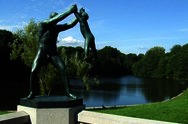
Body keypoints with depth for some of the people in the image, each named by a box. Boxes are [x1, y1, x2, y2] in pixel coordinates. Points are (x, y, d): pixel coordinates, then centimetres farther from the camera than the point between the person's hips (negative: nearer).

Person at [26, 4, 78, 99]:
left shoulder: (57, 27, 8)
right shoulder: (43, 24, -7)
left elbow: (71, 25, 6)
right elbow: (57, 18, -21)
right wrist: (69, 11, -23)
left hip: (53, 53, 3)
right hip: (42, 52, -3)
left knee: (63, 70, -13)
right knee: (33, 72, -15)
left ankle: (68, 92, -8)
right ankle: (32, 93, 2)